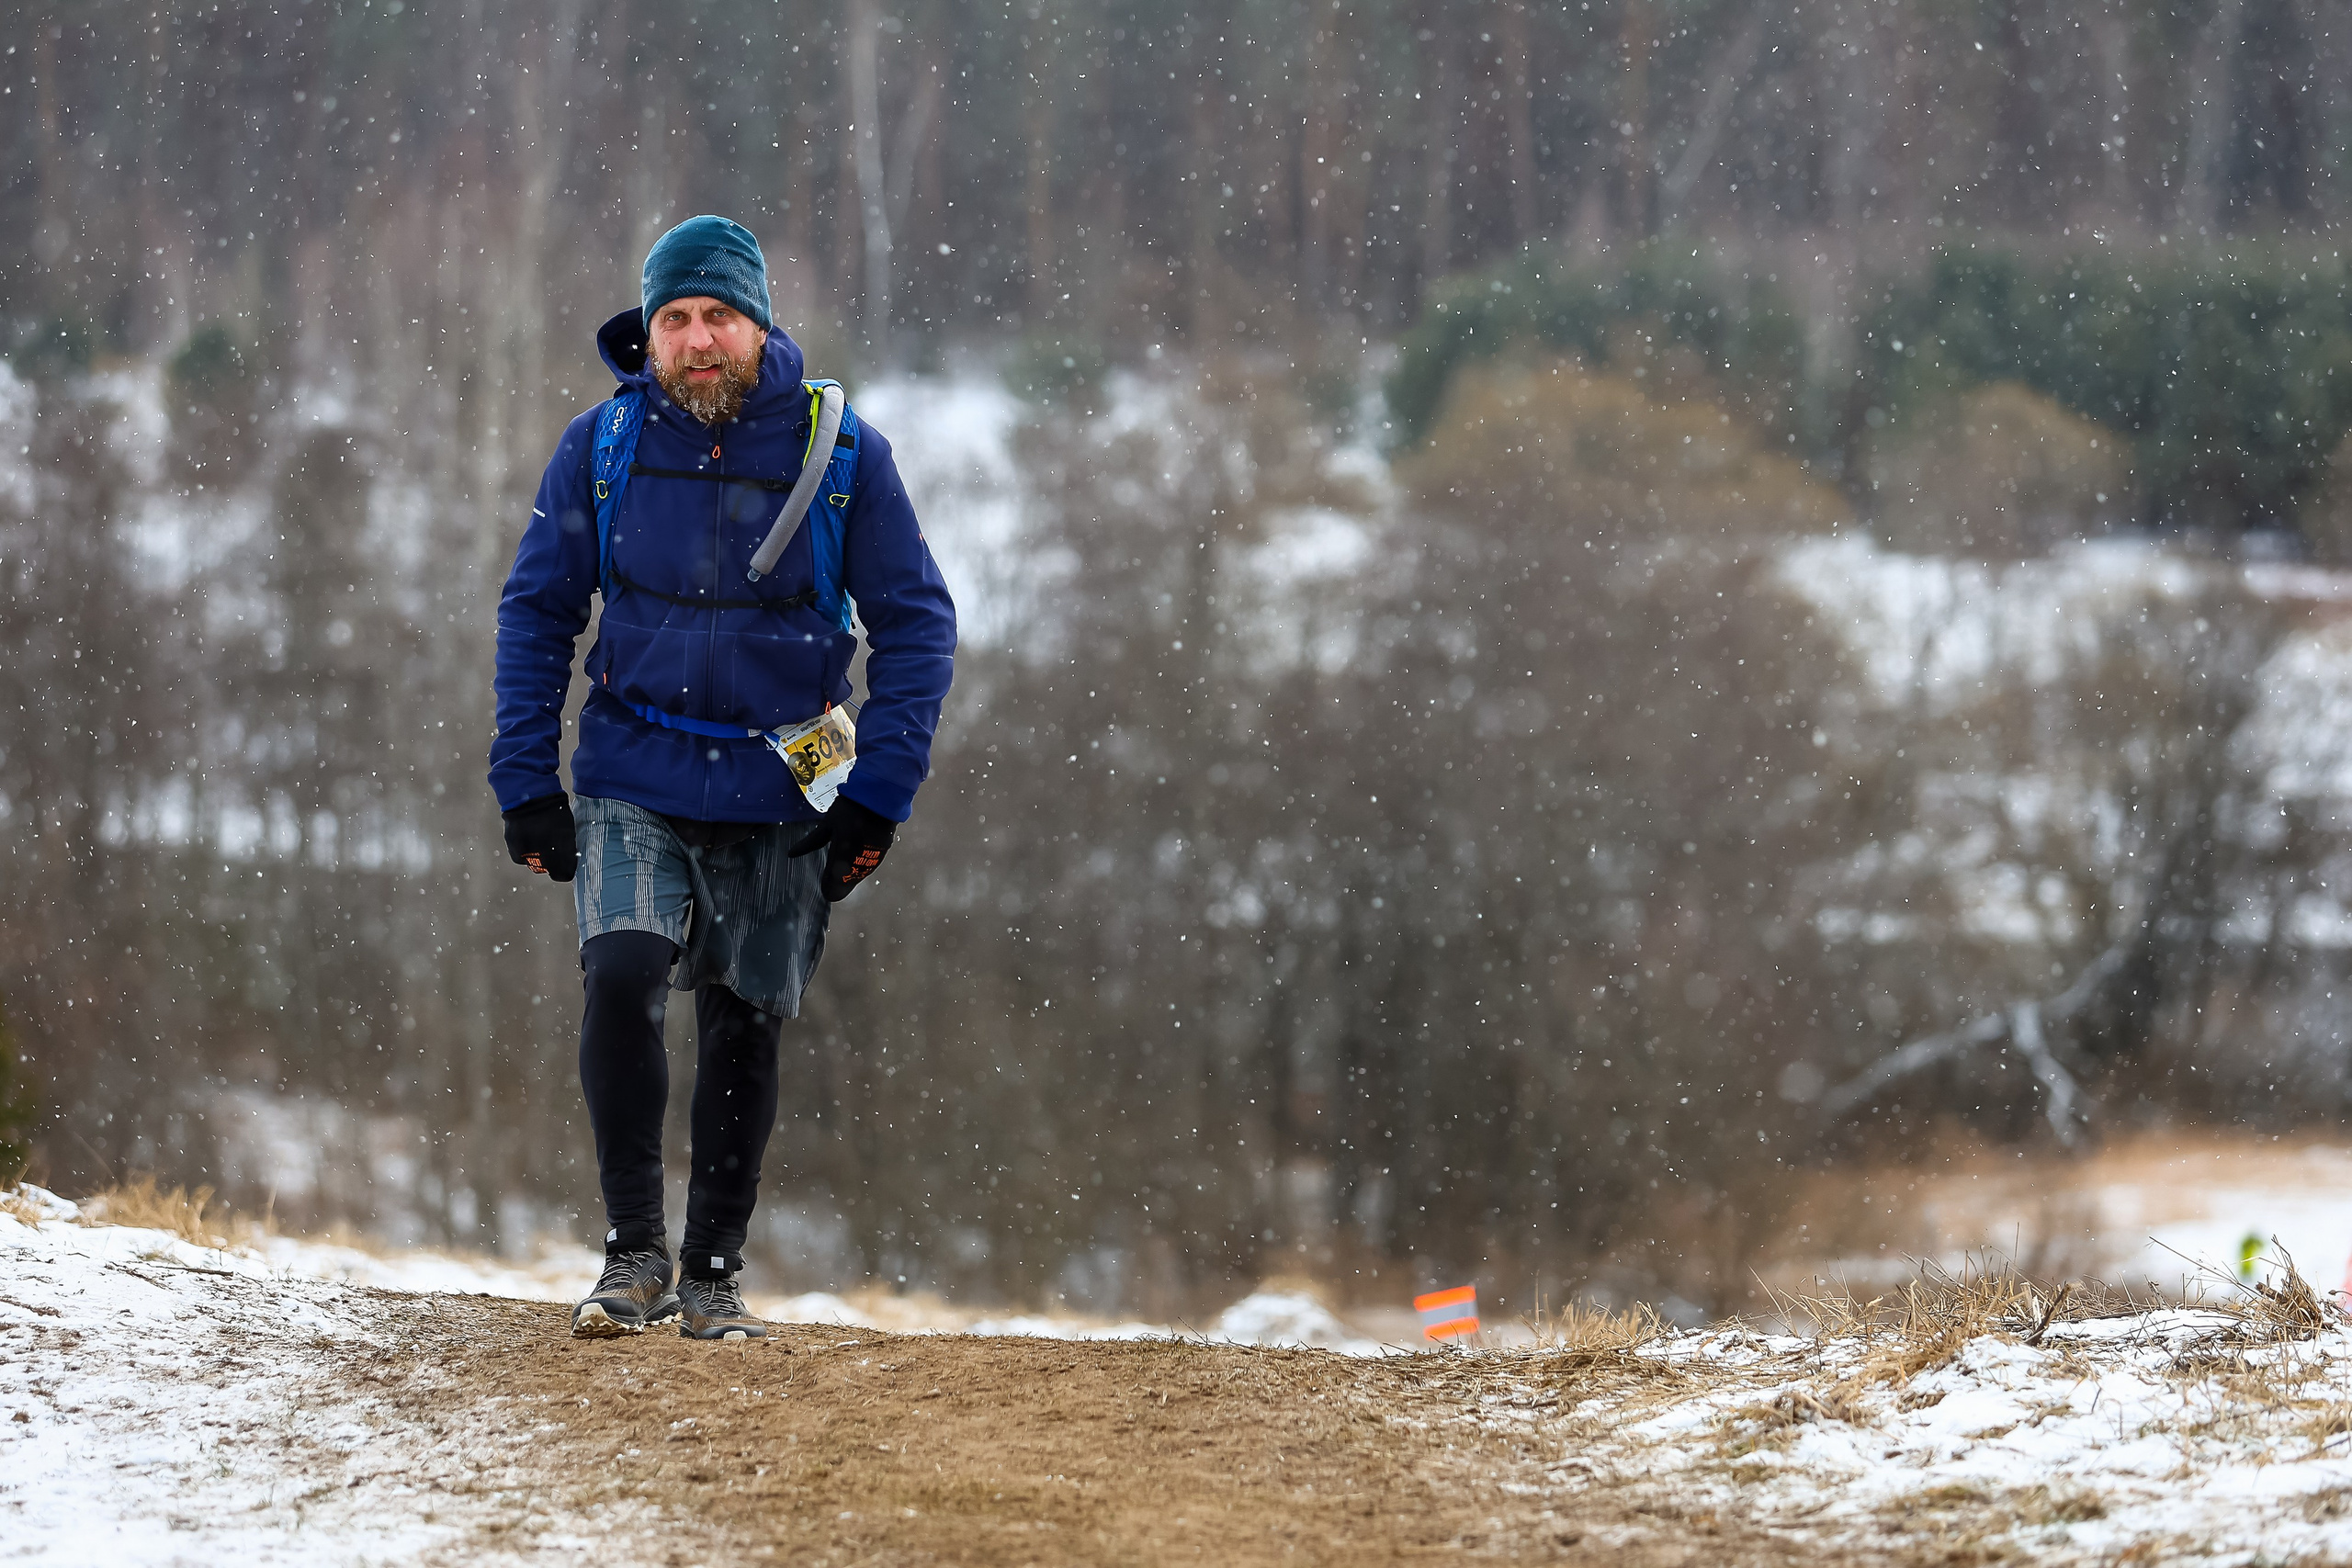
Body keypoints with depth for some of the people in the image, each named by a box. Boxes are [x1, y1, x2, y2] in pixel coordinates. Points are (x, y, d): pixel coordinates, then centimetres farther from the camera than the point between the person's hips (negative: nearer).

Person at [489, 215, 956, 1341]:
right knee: (620, 977, -21)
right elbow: (536, 612, 6)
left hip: (777, 796, 0)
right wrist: (526, 782, -2)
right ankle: (634, 1250, -10)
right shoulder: (602, 446, -4)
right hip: (633, 783, 0)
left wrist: (878, 795, -8)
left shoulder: (841, 452, -7)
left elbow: (917, 625, -1)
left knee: (743, 1030, 7)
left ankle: (715, 1270, 23)